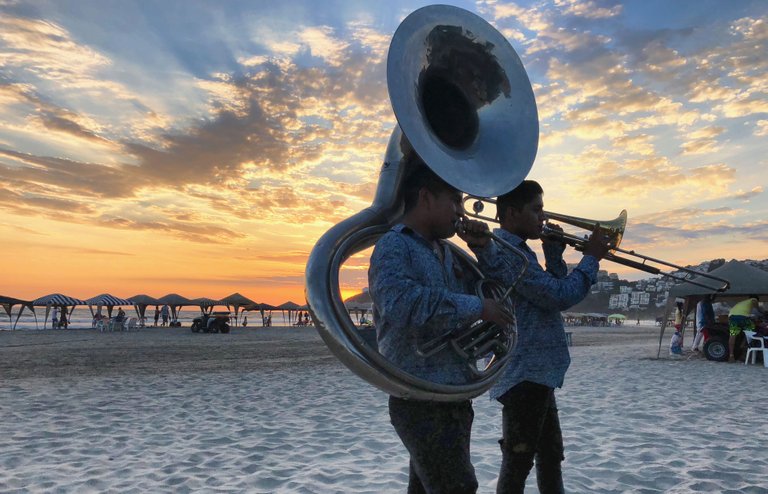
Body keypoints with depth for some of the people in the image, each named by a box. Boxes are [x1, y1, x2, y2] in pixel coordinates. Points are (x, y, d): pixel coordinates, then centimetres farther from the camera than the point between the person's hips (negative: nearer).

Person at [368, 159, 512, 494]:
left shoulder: (444, 252, 13)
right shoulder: (393, 246, -14)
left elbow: (489, 291, 25)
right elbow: (401, 303, -34)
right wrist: (477, 306, -25)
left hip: (454, 399, 9)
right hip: (422, 403, -8)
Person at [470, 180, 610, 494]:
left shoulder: (518, 250, 15)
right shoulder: (504, 251, -20)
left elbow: (552, 293, 18)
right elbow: (560, 297, -23)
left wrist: (554, 253, 6)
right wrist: (591, 257, -10)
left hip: (537, 373, 11)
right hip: (524, 374, -11)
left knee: (551, 455, 22)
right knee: (518, 460, 1)